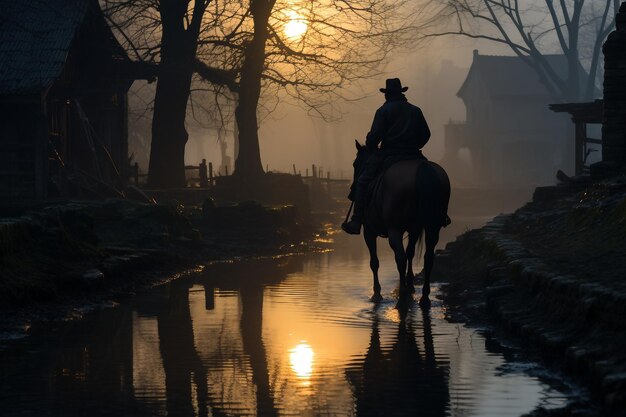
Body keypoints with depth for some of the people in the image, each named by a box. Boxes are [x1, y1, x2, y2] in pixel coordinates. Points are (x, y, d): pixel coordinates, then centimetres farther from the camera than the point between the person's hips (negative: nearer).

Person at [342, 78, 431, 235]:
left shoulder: (383, 110, 0)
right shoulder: (415, 111, 14)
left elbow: (374, 136, -7)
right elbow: (425, 135, 12)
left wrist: (370, 148, 13)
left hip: (388, 156, -4)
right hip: (413, 156, 4)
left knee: (362, 182, 4)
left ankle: (356, 222, -6)